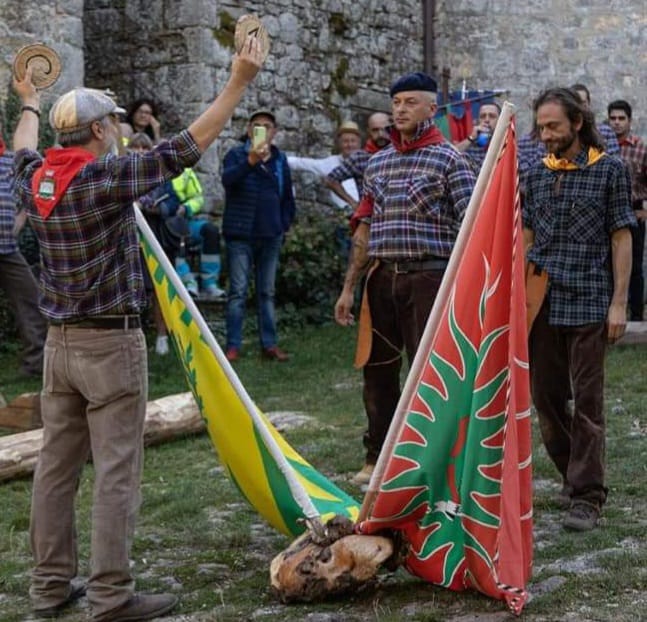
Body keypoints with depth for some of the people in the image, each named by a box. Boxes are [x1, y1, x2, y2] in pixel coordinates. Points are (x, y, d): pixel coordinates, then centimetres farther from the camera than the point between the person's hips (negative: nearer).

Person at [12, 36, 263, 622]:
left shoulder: (36, 180, 5)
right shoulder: (106, 177, -15)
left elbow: (25, 151, 29)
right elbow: (186, 147, -16)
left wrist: (30, 104, 48)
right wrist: (239, 82, -12)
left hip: (61, 342, 8)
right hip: (111, 343, -8)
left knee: (56, 464, 12)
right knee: (116, 471, -3)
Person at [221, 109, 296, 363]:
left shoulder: (280, 159, 11)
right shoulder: (236, 154, -4)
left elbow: (287, 196, 19)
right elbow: (227, 179, -25)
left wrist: (285, 224, 9)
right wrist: (251, 161, -40)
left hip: (271, 236, 4)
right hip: (240, 235, -4)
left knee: (267, 292, 9)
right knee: (238, 292, -4)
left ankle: (269, 344, 13)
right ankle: (233, 346, -1)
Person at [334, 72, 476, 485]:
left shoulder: (449, 159, -2)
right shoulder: (379, 162, 15)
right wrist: (349, 287, 15)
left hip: (428, 277, -6)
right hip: (382, 278, 6)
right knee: (377, 369, 11)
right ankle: (377, 458, 24)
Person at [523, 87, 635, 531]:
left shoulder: (610, 170, -1)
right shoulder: (538, 174, 12)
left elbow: (622, 239, -2)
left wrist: (619, 303, -8)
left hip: (588, 304, -5)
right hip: (541, 304, 5)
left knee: (587, 401, -3)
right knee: (546, 396, 11)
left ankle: (587, 496, 2)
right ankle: (573, 472, 30)